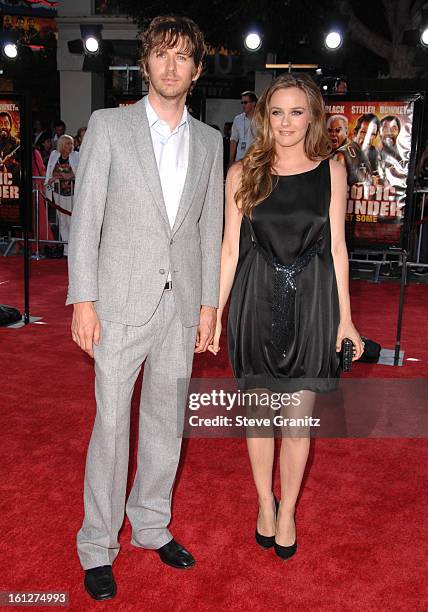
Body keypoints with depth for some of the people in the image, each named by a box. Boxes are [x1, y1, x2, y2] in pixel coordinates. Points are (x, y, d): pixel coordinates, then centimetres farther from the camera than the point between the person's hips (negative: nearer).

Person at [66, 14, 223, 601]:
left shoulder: (209, 140, 11)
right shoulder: (109, 125, 0)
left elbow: (209, 227, 12)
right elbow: (86, 216, -3)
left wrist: (209, 303, 8)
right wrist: (83, 299, -9)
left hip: (181, 302, 4)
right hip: (122, 299, -3)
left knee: (167, 420, 12)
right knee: (112, 423, 1)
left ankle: (152, 525, 31)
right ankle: (98, 547, 18)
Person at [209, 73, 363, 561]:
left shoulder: (330, 171, 2)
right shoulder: (243, 173, 0)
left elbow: (337, 246, 4)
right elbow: (230, 247, 2)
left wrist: (345, 316, 3)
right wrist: (215, 313, 1)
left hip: (311, 301, 0)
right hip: (257, 300, 0)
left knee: (299, 417, 5)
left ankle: (287, 512, 27)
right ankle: (265, 503, 34)